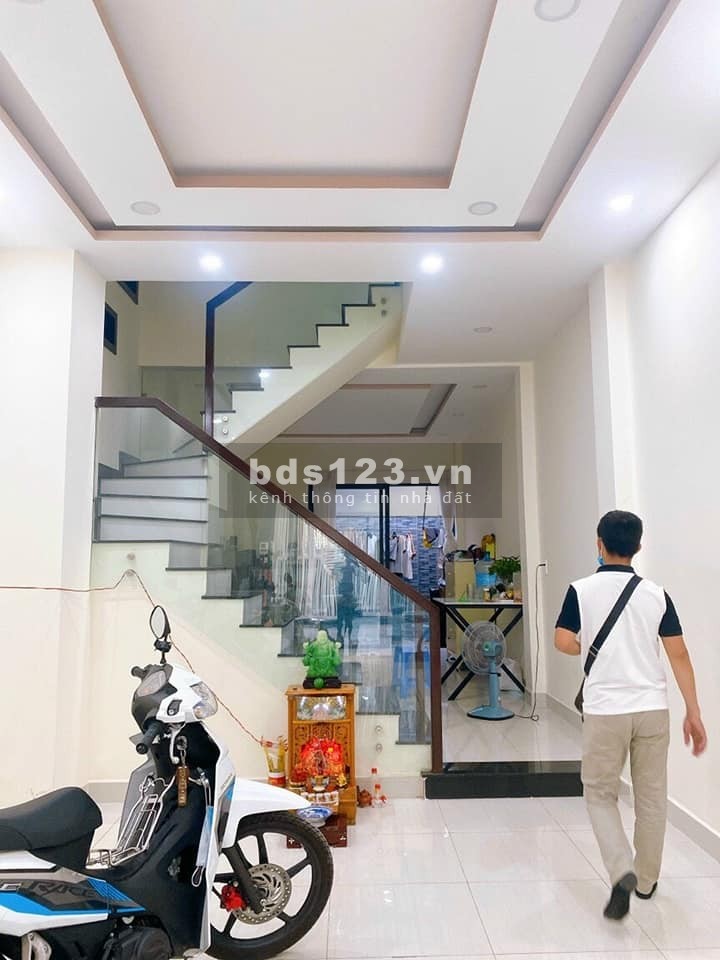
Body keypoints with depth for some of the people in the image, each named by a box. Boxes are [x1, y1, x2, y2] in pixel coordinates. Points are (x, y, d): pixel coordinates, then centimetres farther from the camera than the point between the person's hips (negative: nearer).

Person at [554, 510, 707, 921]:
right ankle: (646, 879, 32)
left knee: (600, 793, 13)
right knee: (652, 795, 18)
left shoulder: (582, 590, -7)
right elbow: (679, 655, -1)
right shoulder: (656, 594, 0)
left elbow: (563, 642, -13)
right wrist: (694, 713, 4)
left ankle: (623, 872, -5)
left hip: (605, 710, -3)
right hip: (653, 708, 3)